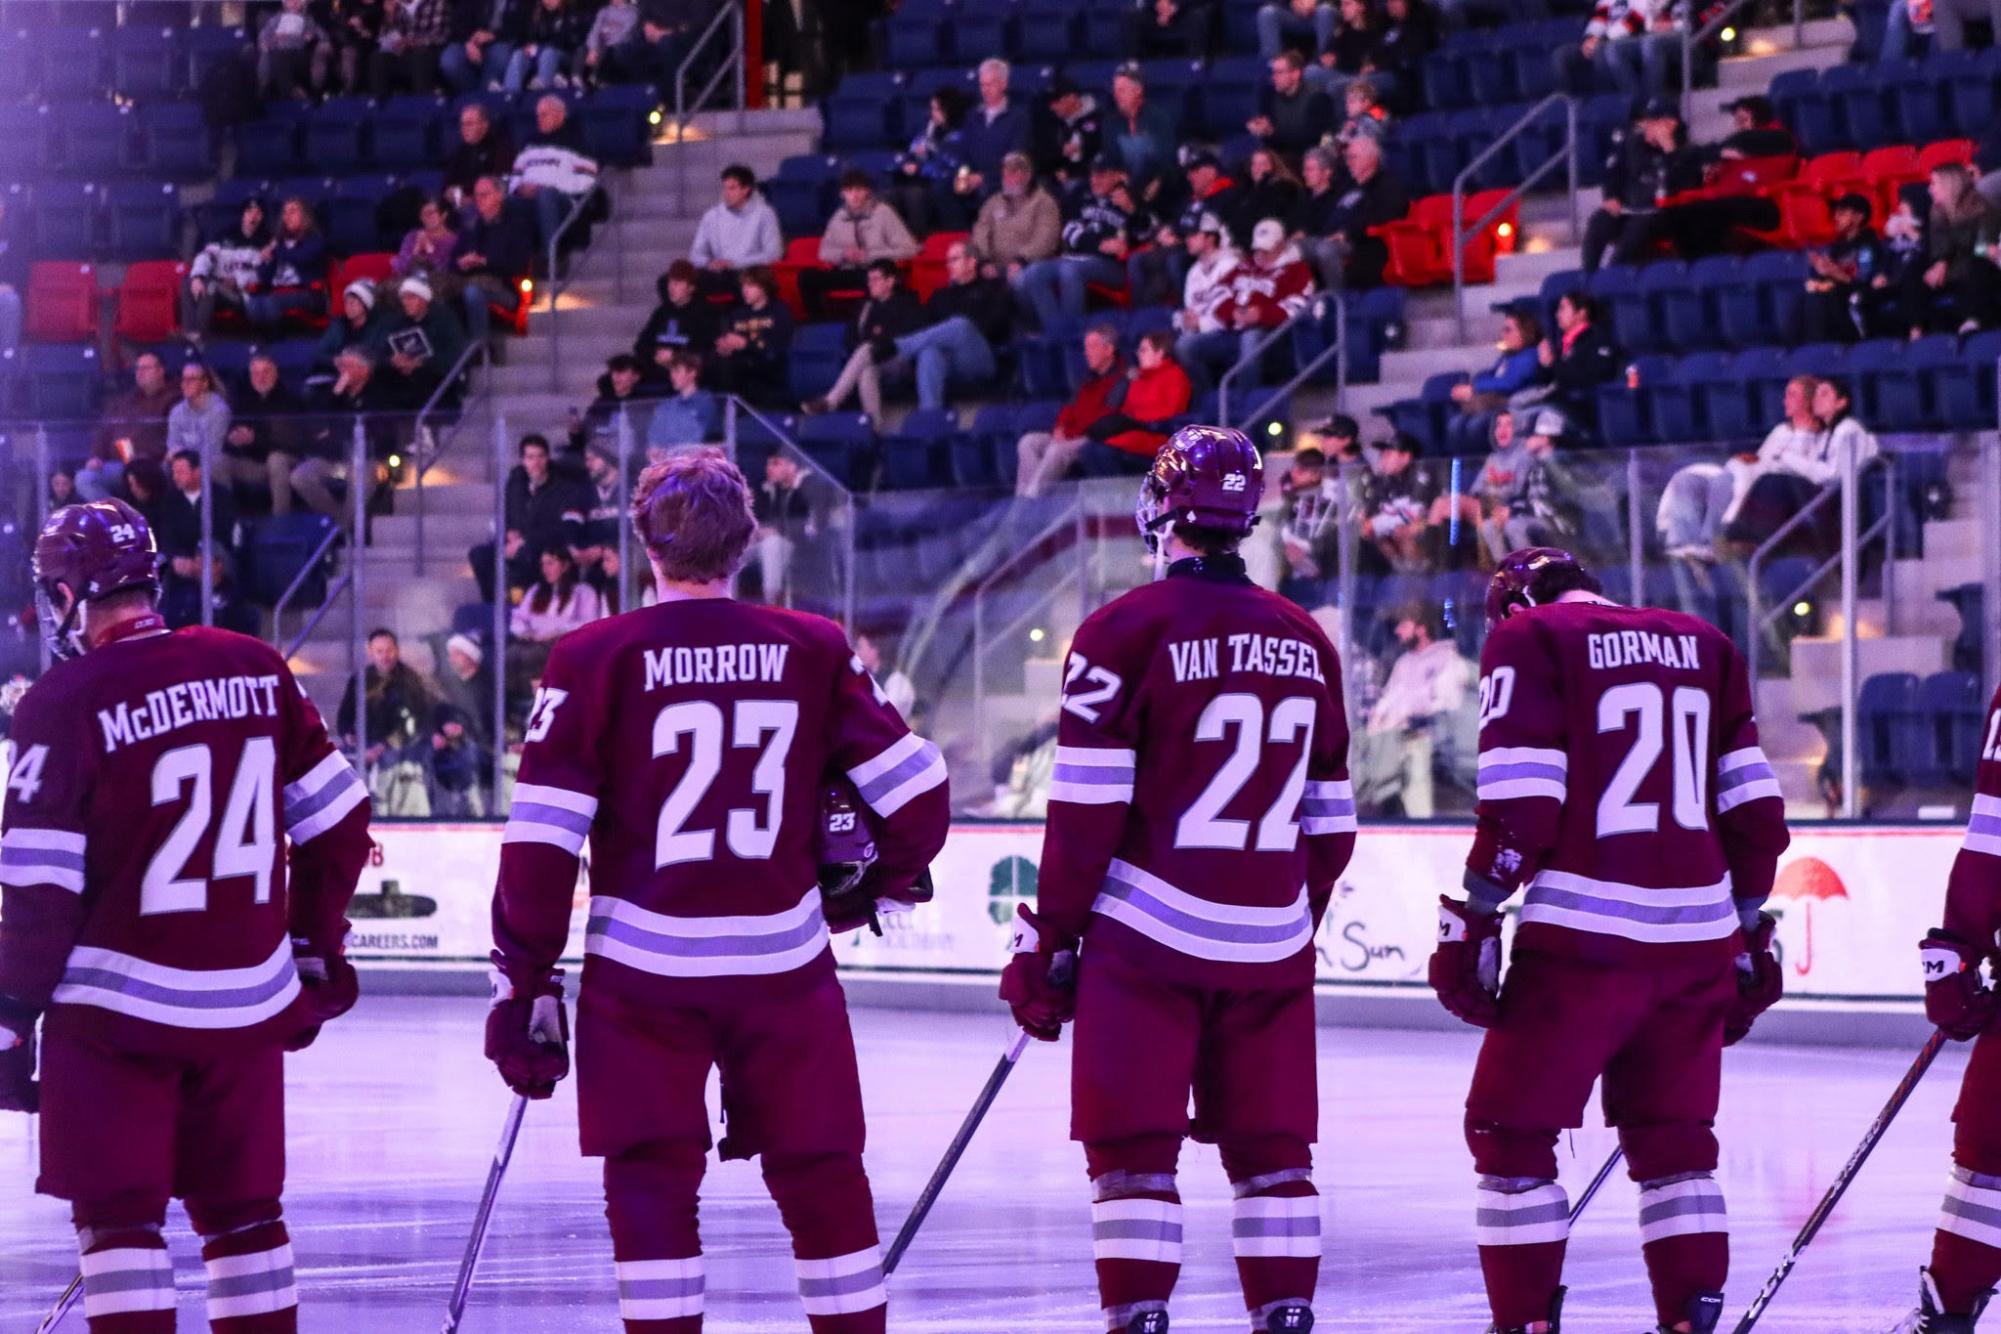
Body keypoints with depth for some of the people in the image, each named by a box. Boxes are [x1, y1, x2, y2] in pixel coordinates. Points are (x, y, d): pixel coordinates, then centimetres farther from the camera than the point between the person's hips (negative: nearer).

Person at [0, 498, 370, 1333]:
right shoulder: (258, 671, 2)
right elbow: (337, 821, 7)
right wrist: (315, 952, 19)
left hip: (117, 1008, -5)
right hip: (248, 1004, 5)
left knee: (117, 1220, 1)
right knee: (243, 1210, 15)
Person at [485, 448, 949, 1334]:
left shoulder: (597, 660, -4)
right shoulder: (813, 652, 2)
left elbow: (541, 837, -6)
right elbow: (917, 792, 3)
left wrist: (525, 980, 0)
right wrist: (877, 888, 22)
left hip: (643, 968, -2)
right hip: (783, 962, 2)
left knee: (650, 1184, 4)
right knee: (822, 1178, 12)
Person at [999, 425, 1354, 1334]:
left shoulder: (1127, 630, -8)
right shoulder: (1306, 643, 9)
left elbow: (1087, 810, -10)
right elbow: (1330, 823, 13)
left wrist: (1048, 942, -4)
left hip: (1146, 943, -5)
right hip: (1269, 951, 5)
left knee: (1131, 1148, -2)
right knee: (1272, 1149, 10)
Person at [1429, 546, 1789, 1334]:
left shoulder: (1526, 640, 1)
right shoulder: (1705, 647, 16)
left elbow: (1521, 808, -10)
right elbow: (1757, 810, 12)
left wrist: (1472, 919, -5)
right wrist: (1747, 930, 20)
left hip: (1582, 941, -5)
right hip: (1698, 940, 5)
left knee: (1511, 1129, 6)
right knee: (1673, 1138, 16)